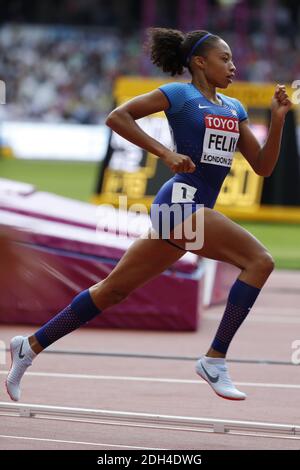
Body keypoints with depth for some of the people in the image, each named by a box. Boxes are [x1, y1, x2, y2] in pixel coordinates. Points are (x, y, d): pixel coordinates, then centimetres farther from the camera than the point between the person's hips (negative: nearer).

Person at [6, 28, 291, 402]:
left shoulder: (234, 108, 18)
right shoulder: (180, 94, -3)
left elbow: (263, 167, 15)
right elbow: (117, 117, -10)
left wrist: (278, 118, 2)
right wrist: (166, 153, -16)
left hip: (195, 209, 8)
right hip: (181, 201, -8)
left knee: (115, 289, 11)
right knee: (259, 260, -17)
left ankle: (31, 346, 17)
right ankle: (214, 361, -17)